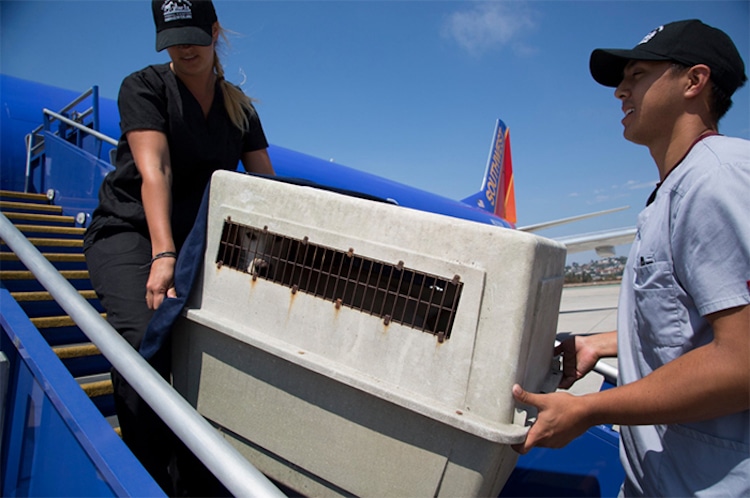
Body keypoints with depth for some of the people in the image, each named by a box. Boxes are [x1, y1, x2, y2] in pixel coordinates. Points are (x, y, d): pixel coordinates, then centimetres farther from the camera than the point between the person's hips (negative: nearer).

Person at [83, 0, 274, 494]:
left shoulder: (240, 107, 8)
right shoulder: (144, 87, -3)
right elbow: (154, 170, -20)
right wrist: (162, 255, -32)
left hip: (197, 238, 4)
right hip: (129, 231, -3)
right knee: (146, 336, -28)